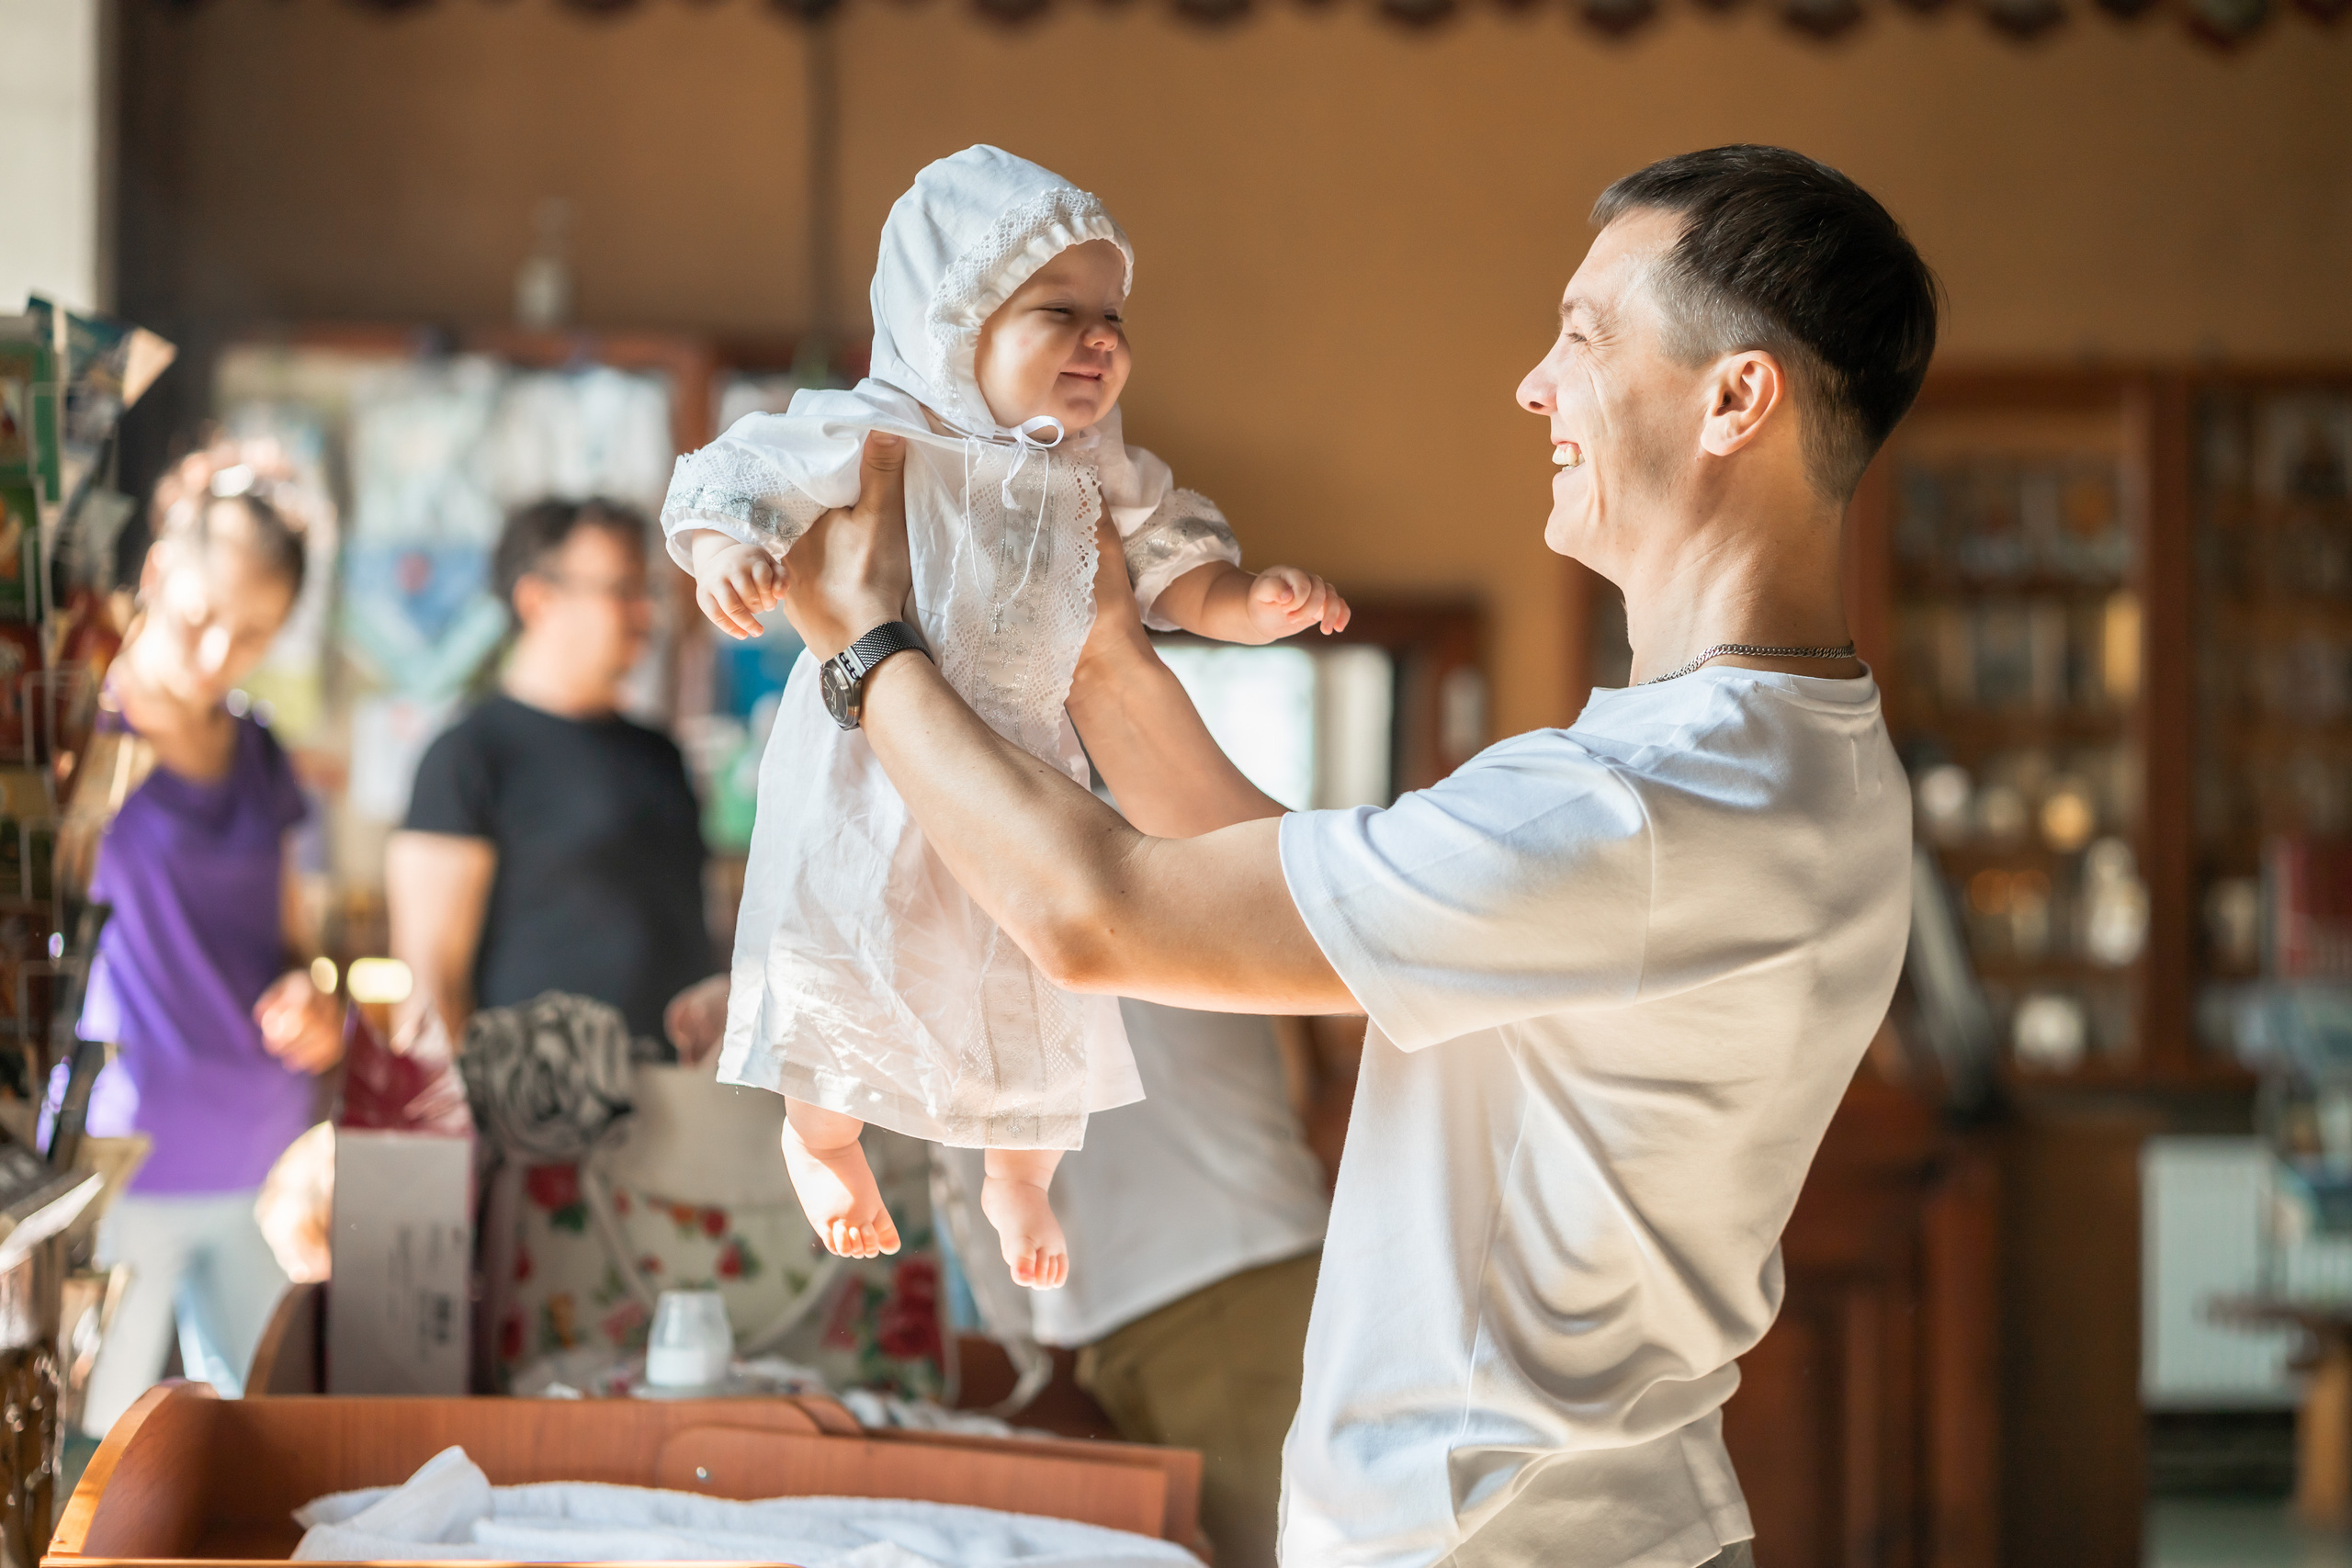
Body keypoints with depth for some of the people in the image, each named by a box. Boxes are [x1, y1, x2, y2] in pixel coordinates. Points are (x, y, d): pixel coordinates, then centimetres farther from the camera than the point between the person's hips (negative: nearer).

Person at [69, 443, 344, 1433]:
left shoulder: (255, 755, 12)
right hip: (123, 1161, -6)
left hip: (260, 1164, 6)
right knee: (94, 1451, -3)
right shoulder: (88, 728, -6)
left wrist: (313, 1005, 2)